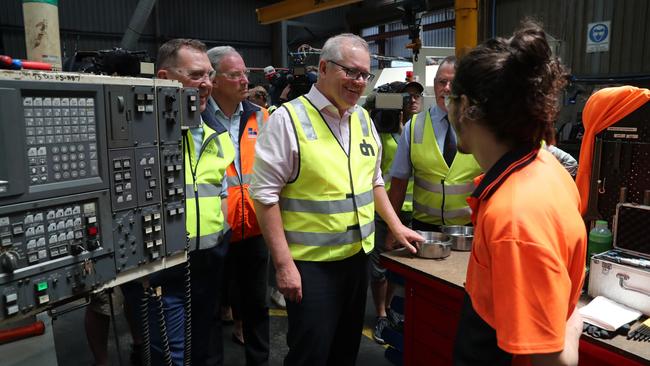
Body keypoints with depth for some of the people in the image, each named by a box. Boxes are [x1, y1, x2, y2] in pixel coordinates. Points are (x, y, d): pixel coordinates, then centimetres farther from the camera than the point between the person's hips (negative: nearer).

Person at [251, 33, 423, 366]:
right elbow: (265, 193, -16)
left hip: (358, 255, 7)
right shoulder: (288, 119, -14)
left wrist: (396, 226, 12)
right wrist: (284, 263, -17)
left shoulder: (363, 118, 7)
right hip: (310, 263, -6)